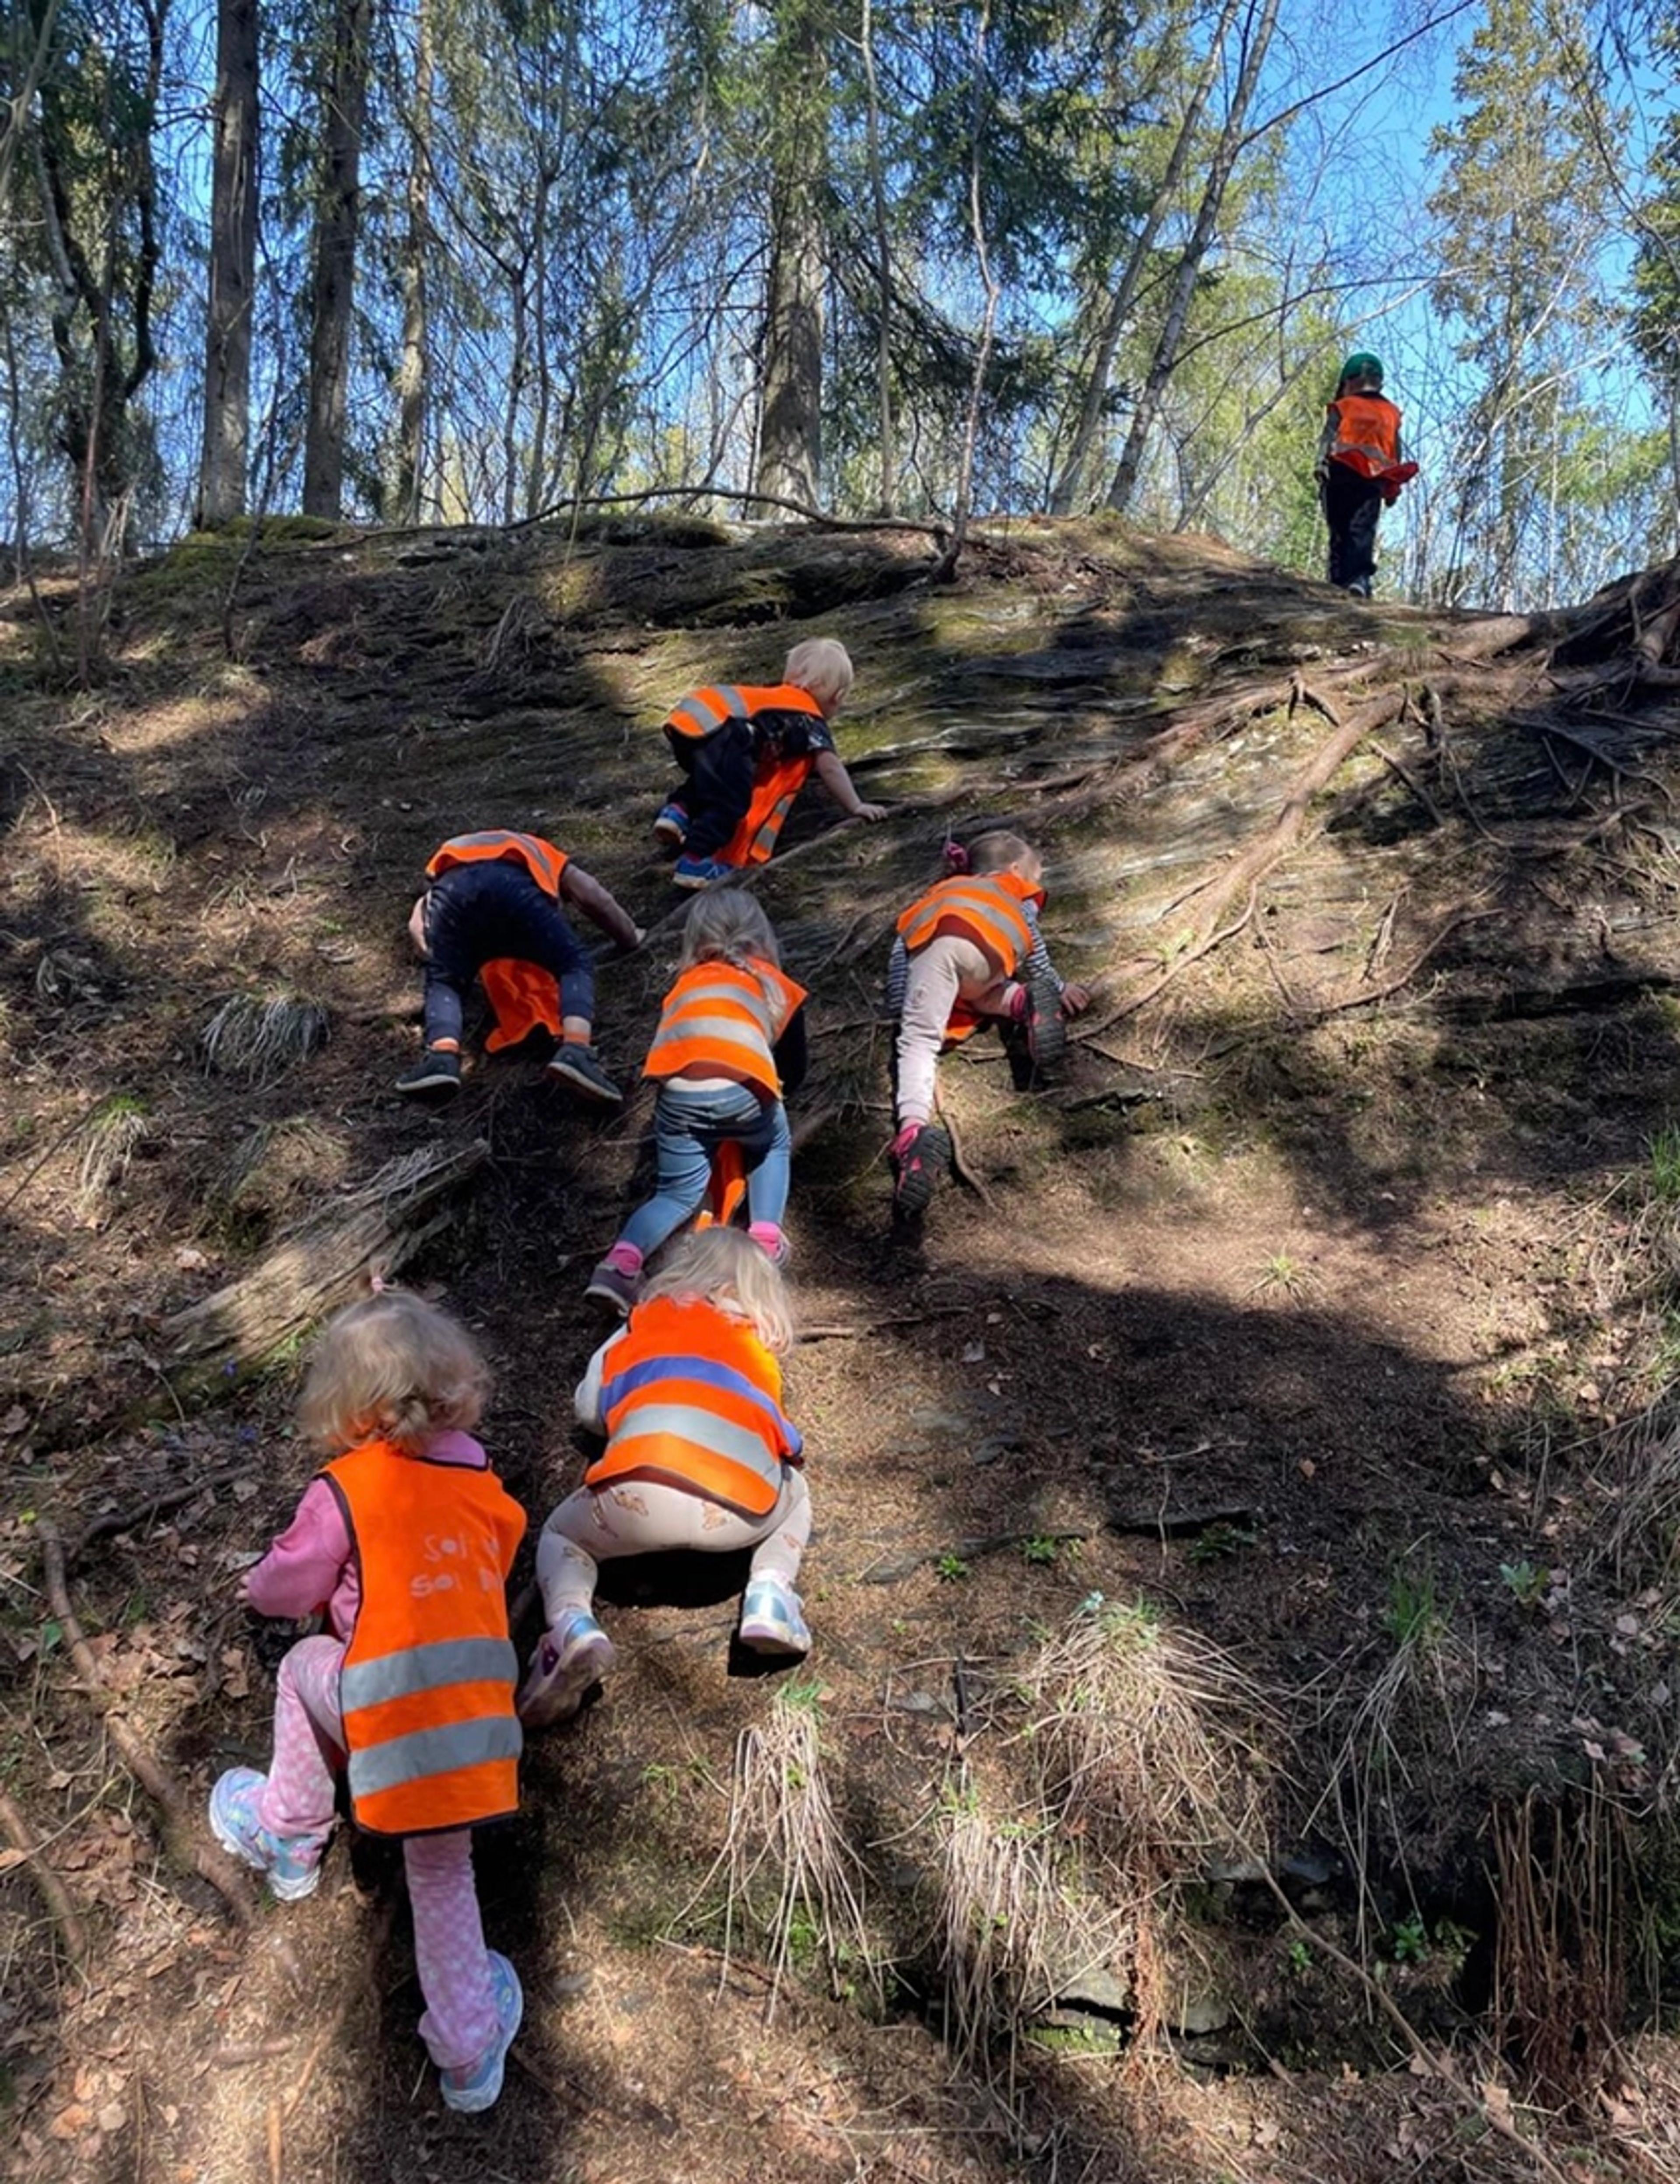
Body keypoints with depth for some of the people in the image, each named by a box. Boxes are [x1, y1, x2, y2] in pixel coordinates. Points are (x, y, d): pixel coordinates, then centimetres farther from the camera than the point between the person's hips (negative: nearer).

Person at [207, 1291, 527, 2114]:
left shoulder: (346, 1489, -5)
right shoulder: (481, 1482, 10)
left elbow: (286, 1588, 6)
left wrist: (258, 1587, 32)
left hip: (394, 1703, -4)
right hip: (479, 1712, 5)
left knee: (306, 1666, 26)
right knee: (442, 1868, 23)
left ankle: (288, 1833, 38)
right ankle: (468, 2046, 25)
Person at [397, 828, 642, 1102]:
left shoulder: (453, 849, 47)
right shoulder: (540, 852, 45)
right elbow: (594, 899, 40)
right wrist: (630, 939, 54)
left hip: (452, 883, 1)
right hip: (514, 881, -1)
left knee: (443, 982, 16)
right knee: (575, 967, 12)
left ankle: (442, 1056, -14)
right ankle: (576, 1051, -16)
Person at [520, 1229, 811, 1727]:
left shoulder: (643, 1324, 30)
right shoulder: (758, 1347, 32)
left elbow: (589, 1408, 32)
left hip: (639, 1492, -1)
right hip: (741, 1507, 1)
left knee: (561, 1535, 29)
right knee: (795, 1494, 36)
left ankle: (574, 1628, -3)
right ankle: (770, 1593, 7)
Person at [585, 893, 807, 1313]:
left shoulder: (686, 984, 32)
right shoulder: (777, 986, 29)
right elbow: (794, 1072, 32)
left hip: (678, 1093, 2)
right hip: (742, 1089, -1)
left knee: (679, 1192, 19)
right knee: (774, 1145, 31)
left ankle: (621, 1262, -3)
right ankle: (766, 1238, 18)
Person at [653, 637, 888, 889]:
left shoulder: (774, 698, 34)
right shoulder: (811, 720, 13)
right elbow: (830, 768, 7)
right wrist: (856, 807, 14)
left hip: (685, 718, 8)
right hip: (713, 732, -8)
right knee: (731, 800, -3)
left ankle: (679, 812, 17)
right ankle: (695, 862, -11)